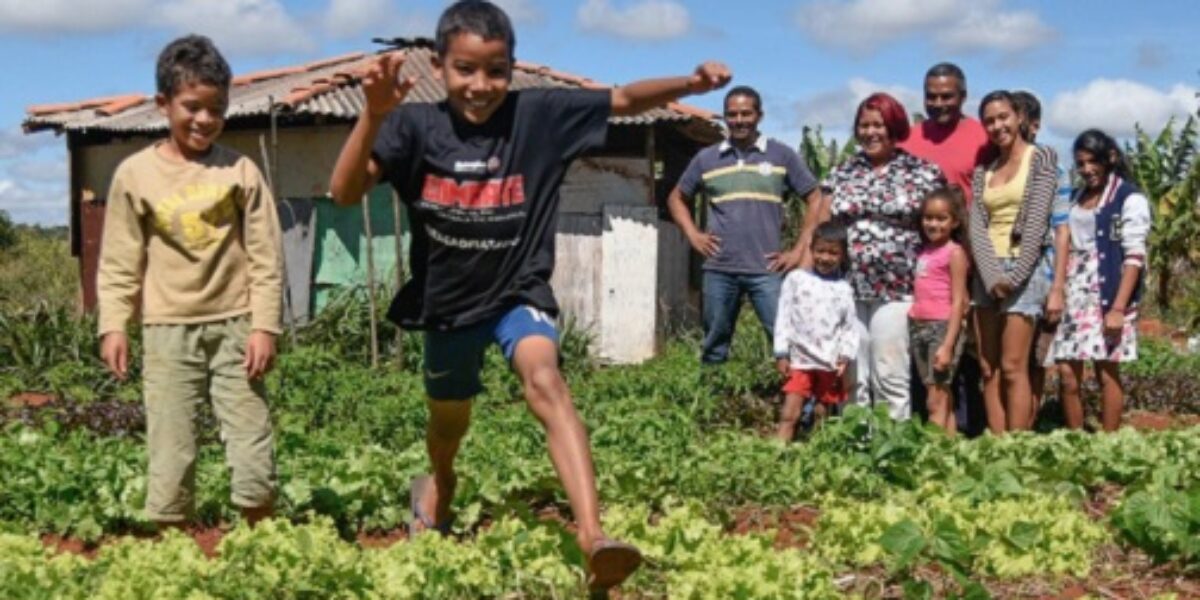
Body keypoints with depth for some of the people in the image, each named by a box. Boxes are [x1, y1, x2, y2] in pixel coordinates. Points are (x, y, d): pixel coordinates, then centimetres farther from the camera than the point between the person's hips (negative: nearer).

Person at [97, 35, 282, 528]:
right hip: (168, 330, 0)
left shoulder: (240, 170, 0)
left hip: (235, 326, 0)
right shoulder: (135, 173, 0)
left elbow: (266, 256, 1)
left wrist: (265, 325, -5)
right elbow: (119, 261, 4)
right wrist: (113, 325, -5)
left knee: (254, 452, 1)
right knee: (170, 455, 3)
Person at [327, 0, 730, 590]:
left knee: (546, 383, -31)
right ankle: (440, 483, 60)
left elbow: (625, 99, -9)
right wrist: (374, 112, -39)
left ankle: (592, 534, -41)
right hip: (447, 300, 2)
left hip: (519, 291, -2)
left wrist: (690, 83, -27)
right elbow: (344, 192, -25)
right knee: (448, 419, 23)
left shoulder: (537, 114, -13)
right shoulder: (415, 124, -15)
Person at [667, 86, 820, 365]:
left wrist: (799, 251, 0)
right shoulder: (706, 158, 9)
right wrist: (693, 235, 7)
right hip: (718, 270, 3)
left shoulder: (782, 155, 3)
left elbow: (815, 200, 7)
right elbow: (677, 198, 22)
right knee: (714, 346, 10)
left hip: (766, 269, -2)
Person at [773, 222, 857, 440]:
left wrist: (845, 356, -6)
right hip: (800, 360, -2)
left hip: (830, 364, 2)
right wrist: (782, 354, -4)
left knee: (822, 415, 9)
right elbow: (784, 318, 1)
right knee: (789, 414, -9)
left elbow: (849, 328, 8)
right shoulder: (796, 279, 2)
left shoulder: (844, 289, 7)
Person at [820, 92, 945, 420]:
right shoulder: (842, 173, 14)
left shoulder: (922, 173, 4)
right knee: (851, 377, 4)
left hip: (896, 291, -3)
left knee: (890, 376, -5)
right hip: (845, 290, 3)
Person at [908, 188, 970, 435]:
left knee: (937, 401, -9)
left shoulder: (955, 252, -5)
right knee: (943, 401, 8)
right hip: (919, 328, 7)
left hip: (944, 326, -7)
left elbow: (958, 301, -10)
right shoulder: (923, 252, 14)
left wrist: (947, 345, -16)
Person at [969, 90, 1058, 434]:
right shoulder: (983, 171, 15)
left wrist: (1014, 276, -14)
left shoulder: (1040, 159, 1)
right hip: (986, 272, 5)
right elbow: (977, 227, 3)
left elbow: (1037, 221, -8)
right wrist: (992, 276, -12)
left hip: (1023, 268, -5)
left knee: (1012, 368, -10)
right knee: (988, 369, 2)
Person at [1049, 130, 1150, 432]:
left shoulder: (1130, 199, -4)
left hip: (1107, 296, -6)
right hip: (1076, 294, 6)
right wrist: (1057, 289, 2)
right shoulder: (1078, 198, 15)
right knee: (1067, 373, 2)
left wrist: (1119, 308, -15)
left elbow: (1134, 257, -9)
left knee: (1107, 371, -2)